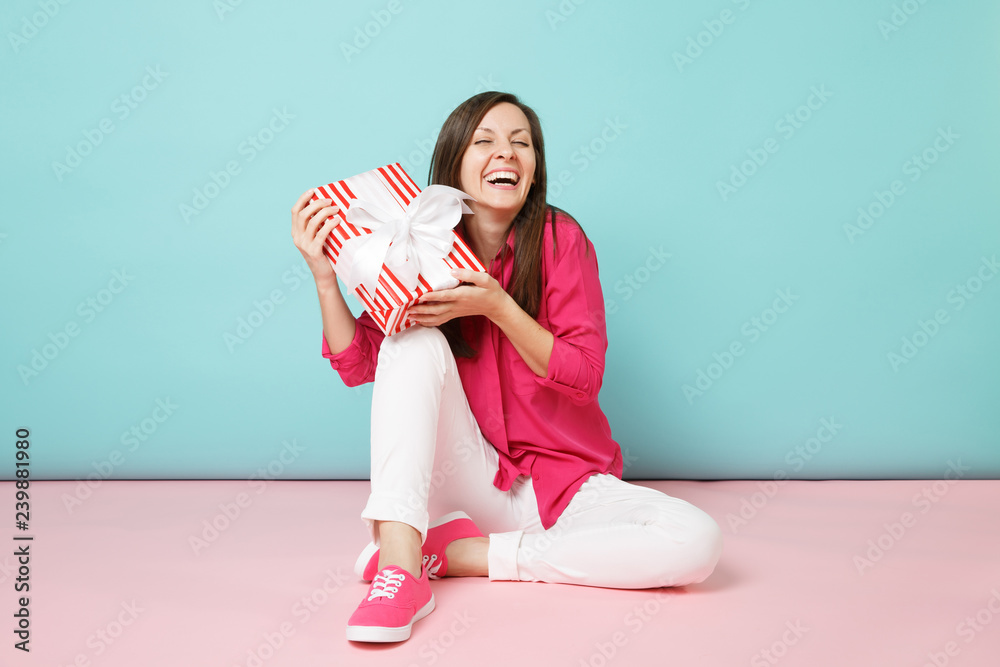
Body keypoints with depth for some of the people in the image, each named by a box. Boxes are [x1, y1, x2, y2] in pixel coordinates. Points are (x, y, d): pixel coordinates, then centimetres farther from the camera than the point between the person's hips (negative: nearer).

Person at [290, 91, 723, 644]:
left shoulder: (560, 238, -8)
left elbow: (584, 378, -13)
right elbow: (357, 364, -4)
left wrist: (497, 306, -24)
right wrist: (324, 274, -18)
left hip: (567, 484, 0)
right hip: (467, 482, 0)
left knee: (698, 542, -25)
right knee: (416, 341, -23)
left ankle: (462, 554, -18)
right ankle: (400, 561, -32)